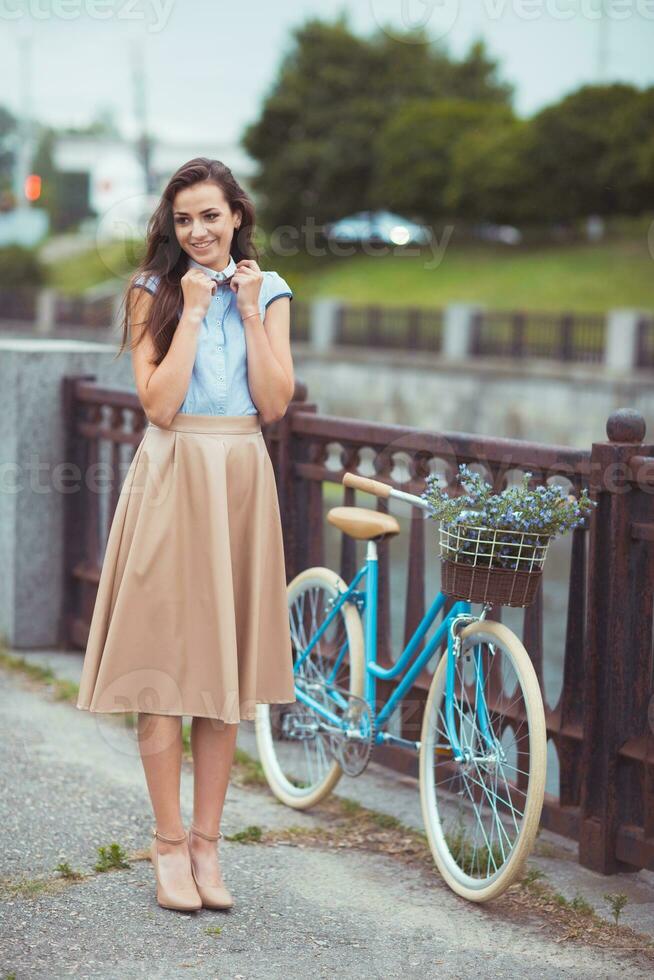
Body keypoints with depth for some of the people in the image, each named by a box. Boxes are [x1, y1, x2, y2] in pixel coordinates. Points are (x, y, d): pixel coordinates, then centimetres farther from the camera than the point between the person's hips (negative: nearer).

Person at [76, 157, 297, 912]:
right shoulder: (154, 291, 1)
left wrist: (249, 312, -6)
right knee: (163, 661, -2)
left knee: (226, 665, 6)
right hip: (171, 481, -3)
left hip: (241, 482, 3)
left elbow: (275, 404, -2)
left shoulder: (269, 292, 9)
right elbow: (160, 403, -11)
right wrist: (192, 311, -11)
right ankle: (169, 844, 7)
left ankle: (206, 843, 15)